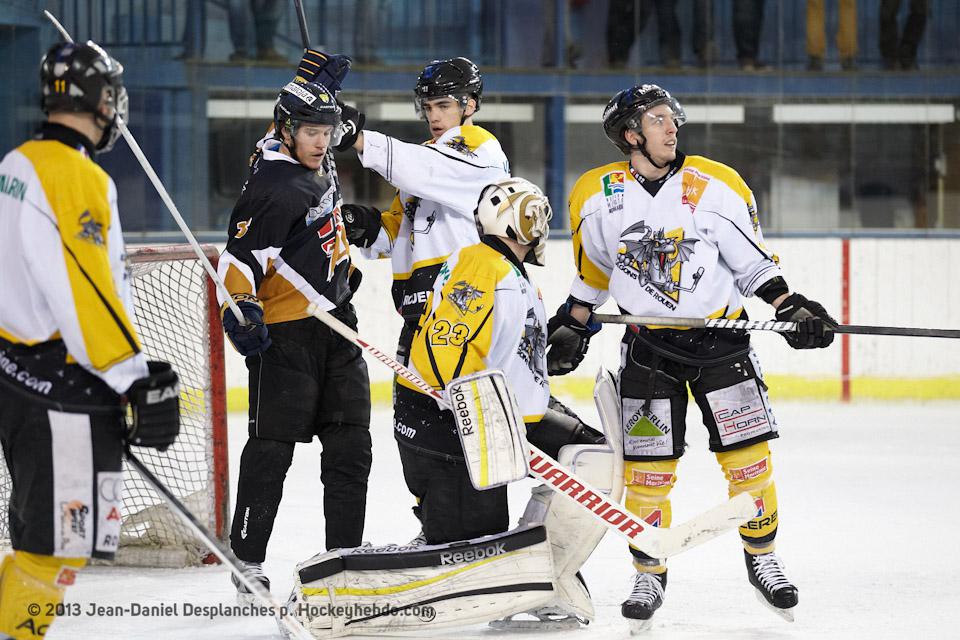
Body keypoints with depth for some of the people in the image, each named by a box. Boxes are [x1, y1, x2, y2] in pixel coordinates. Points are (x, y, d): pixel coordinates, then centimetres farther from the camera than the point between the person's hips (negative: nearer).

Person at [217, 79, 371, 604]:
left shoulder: (318, 163, 6)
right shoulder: (274, 189, -20)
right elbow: (241, 257, -22)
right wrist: (241, 308, -33)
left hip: (336, 323, 9)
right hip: (285, 330, -9)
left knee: (350, 444, 7)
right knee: (271, 450, -6)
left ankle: (345, 555, 14)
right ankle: (247, 563, 0)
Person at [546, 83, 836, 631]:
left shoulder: (718, 186, -5)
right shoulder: (596, 196, -1)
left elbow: (753, 260, 1)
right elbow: (592, 270, 14)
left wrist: (791, 307, -9)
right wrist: (571, 329, 16)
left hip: (721, 338, 0)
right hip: (649, 346, 0)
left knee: (748, 455, -2)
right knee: (648, 467, -1)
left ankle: (762, 556, 16)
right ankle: (650, 575, 13)